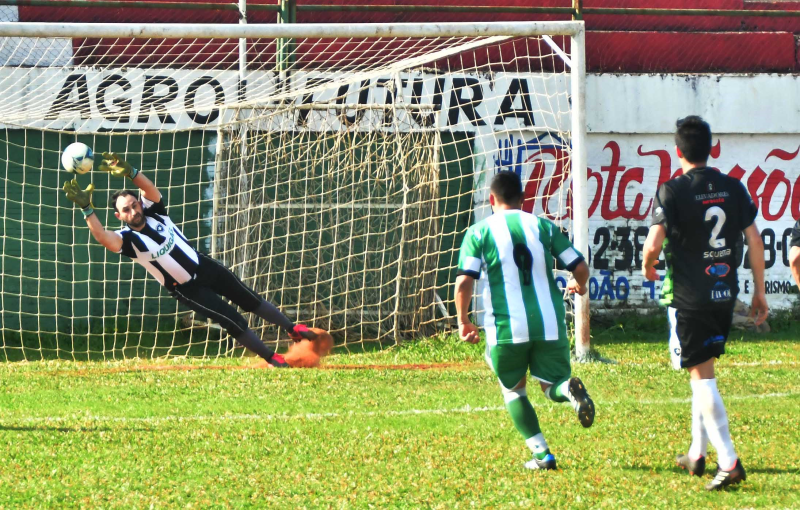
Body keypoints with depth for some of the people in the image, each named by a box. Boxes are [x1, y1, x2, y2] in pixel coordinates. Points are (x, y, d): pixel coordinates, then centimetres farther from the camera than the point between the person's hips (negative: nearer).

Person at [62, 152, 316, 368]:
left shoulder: (154, 212, -9)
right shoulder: (128, 239, -20)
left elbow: (151, 189, -30)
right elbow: (103, 237, -41)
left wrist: (130, 173, -49)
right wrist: (87, 209, -54)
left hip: (205, 267, 4)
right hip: (187, 289, -4)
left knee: (251, 301, 11)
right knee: (234, 321, -6)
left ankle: (293, 330, 28)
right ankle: (274, 360, 8)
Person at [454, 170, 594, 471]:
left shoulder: (479, 232, 2)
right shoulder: (543, 227, 9)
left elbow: (464, 282, -8)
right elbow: (580, 268, 7)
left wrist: (463, 322, 6)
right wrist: (579, 285, 31)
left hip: (506, 329, -2)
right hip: (550, 326, 2)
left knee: (513, 390, 19)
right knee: (553, 386, 15)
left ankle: (541, 453, 5)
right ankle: (570, 389, -23)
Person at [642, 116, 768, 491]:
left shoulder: (672, 192, -11)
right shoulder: (733, 189, 4)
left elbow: (654, 243, -18)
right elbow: (754, 240, 5)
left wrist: (648, 267, 4)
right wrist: (759, 291, 13)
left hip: (688, 297, -5)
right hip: (724, 295, 5)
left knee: (702, 376, -4)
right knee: (703, 373, 19)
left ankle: (728, 462, -13)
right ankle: (697, 453, 25)